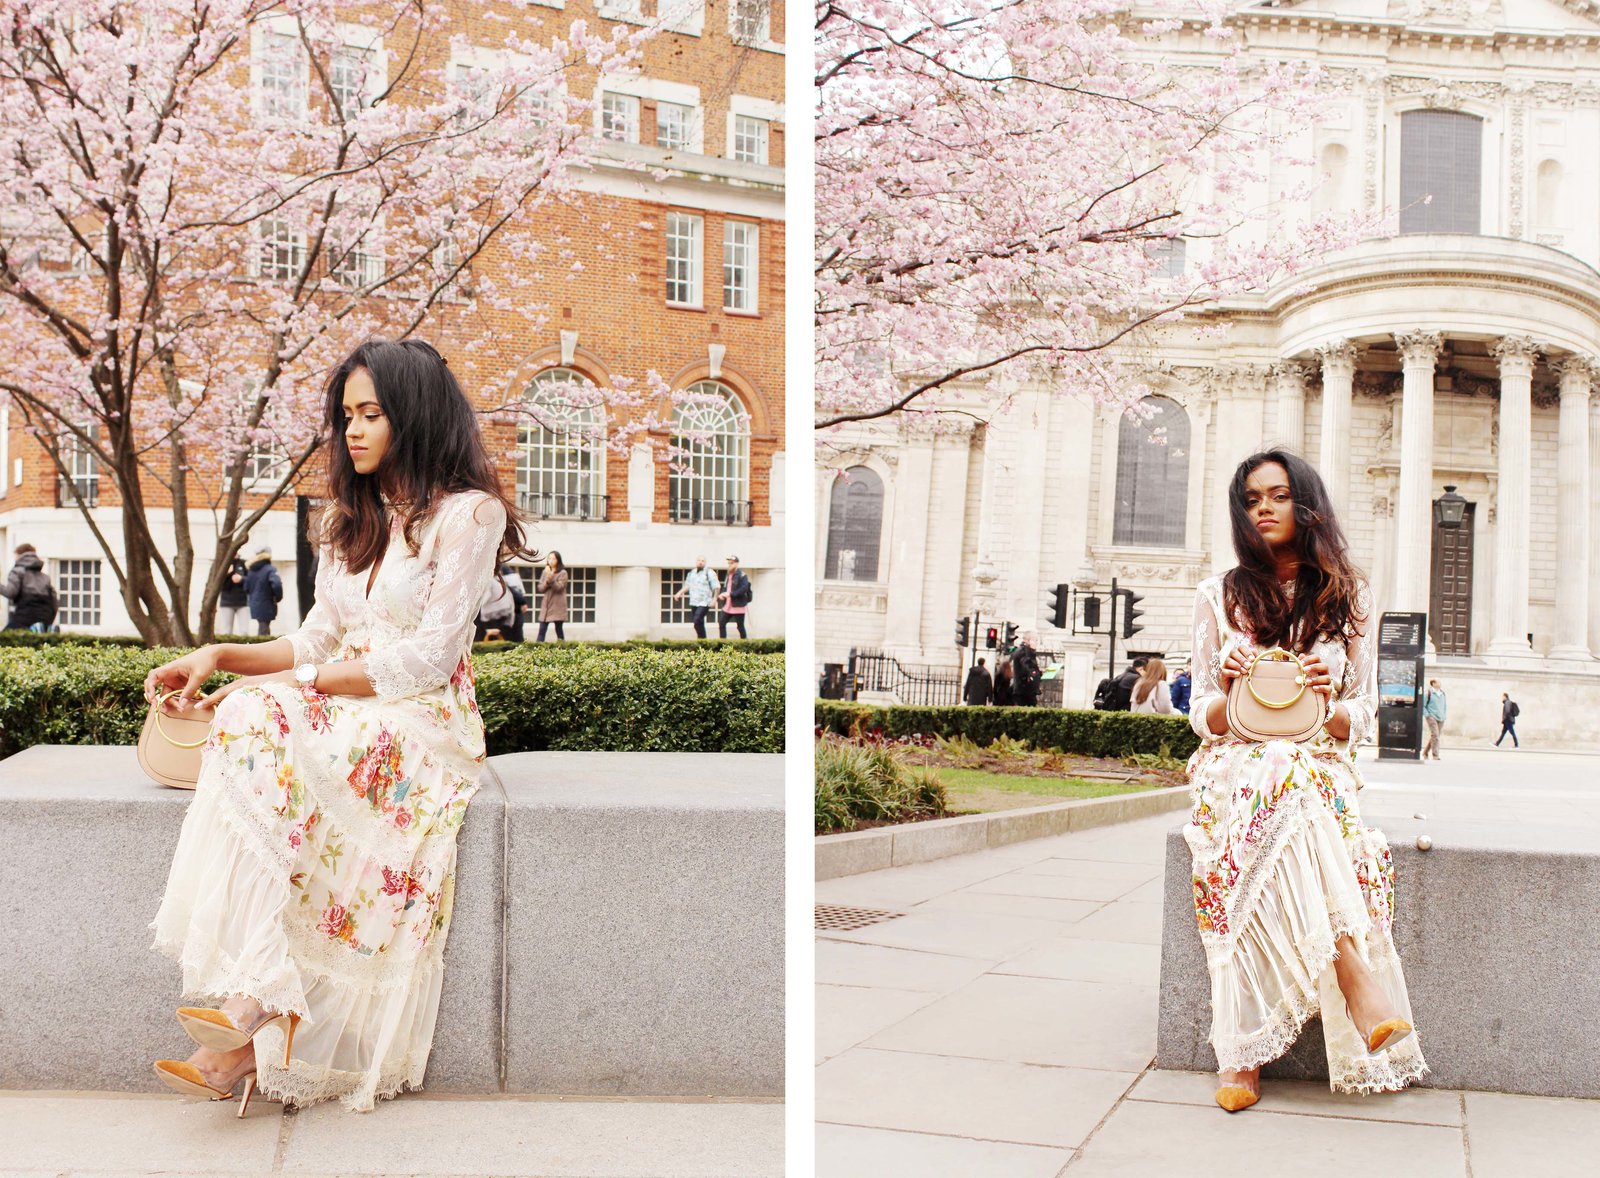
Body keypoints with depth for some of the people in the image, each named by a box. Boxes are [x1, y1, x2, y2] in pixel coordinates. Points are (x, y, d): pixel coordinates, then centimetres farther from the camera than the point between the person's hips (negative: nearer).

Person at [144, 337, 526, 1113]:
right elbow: (318, 641, 17)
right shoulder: (349, 519, 21)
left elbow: (426, 658, -10)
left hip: (426, 721, -6)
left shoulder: (470, 513, -2)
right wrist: (219, 656, 0)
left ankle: (257, 1000, -34)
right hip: (340, 716, 6)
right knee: (249, 716, -28)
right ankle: (262, 1021, -34)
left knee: (261, 722, -32)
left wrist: (300, 684, -15)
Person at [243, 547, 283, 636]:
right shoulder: (270, 570, -14)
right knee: (264, 632, -4)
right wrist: (278, 598, -13)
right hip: (266, 607, -7)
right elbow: (277, 584, -28)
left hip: (254, 606, 7)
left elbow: (246, 588, 13)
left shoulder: (252, 571, 10)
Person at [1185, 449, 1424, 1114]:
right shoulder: (1219, 596, 10)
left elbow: (1359, 721, 9)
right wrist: (1228, 693, -16)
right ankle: (1358, 982, -44)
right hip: (1237, 766, 0)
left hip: (1319, 770, 1)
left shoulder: (1350, 599, 10)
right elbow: (1204, 720, 8)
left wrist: (1329, 705, -14)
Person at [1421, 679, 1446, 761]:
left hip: (1440, 718, 6)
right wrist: (1427, 715, -10)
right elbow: (1422, 705, -2)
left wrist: (1443, 716, 17)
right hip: (1432, 717, -6)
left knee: (1434, 736, 7)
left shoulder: (1442, 693, 13)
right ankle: (1435, 755, -14)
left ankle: (1425, 753, 22)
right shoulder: (1428, 693, -5)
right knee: (1435, 735, -16)